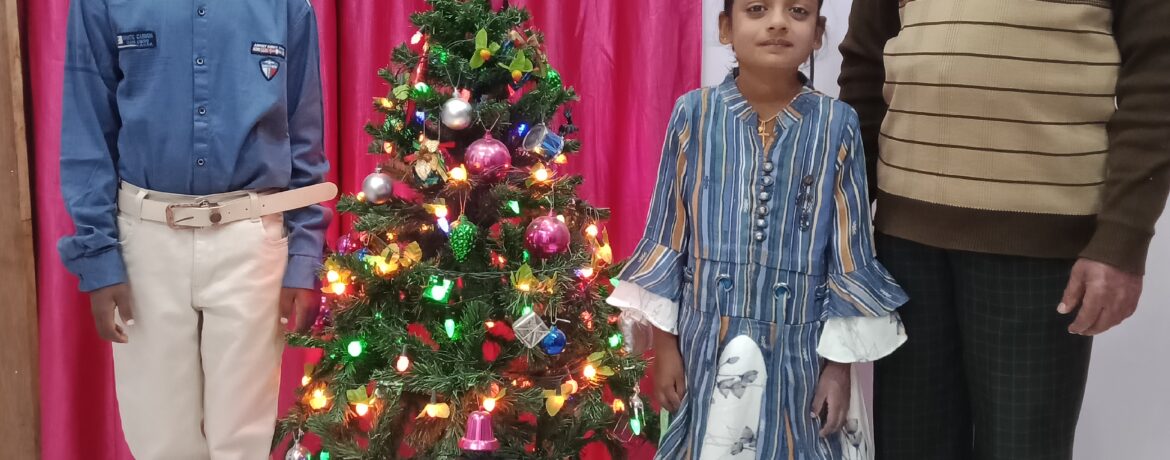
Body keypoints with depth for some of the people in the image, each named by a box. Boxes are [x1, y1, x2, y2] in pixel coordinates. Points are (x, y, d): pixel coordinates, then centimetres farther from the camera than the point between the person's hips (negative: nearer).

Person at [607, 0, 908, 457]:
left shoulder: (837, 125, -6)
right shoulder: (694, 115, -5)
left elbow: (850, 256, -1)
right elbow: (669, 237, 1)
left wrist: (840, 364, 0)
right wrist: (665, 345, 3)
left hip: (797, 347, 0)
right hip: (707, 344, 1)